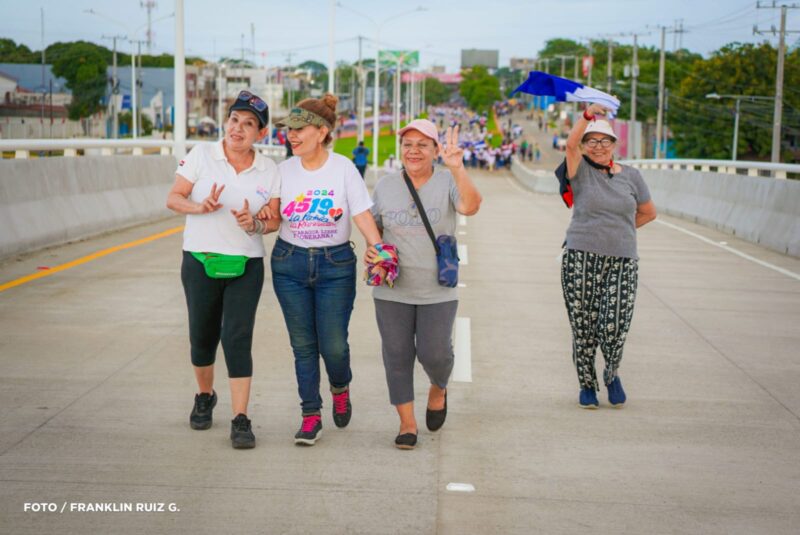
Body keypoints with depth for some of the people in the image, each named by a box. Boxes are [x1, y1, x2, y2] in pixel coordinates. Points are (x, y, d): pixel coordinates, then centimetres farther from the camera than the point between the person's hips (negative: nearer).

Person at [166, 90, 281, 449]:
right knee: (202, 337, 11)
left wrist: (255, 223, -16)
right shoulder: (201, 154, -1)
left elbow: (274, 219, 7)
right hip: (199, 261, 0)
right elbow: (173, 198, -1)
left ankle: (241, 420, -6)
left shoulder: (268, 170, 3)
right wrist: (200, 207, -21)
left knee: (238, 339, -9)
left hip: (246, 265, 0)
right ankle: (205, 397, 38)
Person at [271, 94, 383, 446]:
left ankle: (340, 388, 30)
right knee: (303, 345, 5)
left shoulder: (343, 168, -8)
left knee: (333, 345, -4)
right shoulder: (284, 170, 1)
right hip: (289, 263, 3)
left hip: (335, 264, -2)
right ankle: (311, 415, 15)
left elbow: (363, 216, -13)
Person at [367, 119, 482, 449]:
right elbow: (373, 229, 16)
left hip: (438, 290, -2)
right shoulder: (385, 186, 5)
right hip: (392, 289, 2)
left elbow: (470, 207, -25)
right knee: (397, 355, 4)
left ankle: (438, 389, 33)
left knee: (434, 353, -2)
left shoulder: (447, 182, -5)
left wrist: (457, 169, -40)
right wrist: (371, 250, -6)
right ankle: (407, 422, 19)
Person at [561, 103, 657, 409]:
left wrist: (619, 230, 13)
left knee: (615, 327, -8)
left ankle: (611, 375, 21)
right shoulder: (581, 171, 2)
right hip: (581, 260, -1)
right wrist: (589, 115, -29)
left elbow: (648, 212, 21)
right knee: (583, 327, 3)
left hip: (622, 263, 1)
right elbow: (570, 144, -19)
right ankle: (587, 384, 23)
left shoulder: (630, 176, 10)